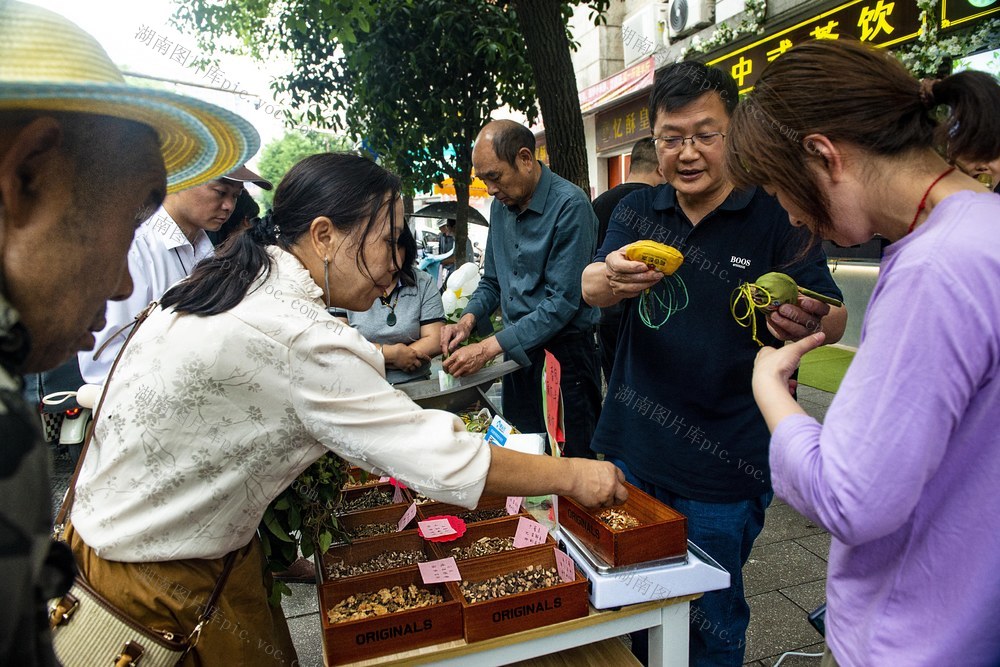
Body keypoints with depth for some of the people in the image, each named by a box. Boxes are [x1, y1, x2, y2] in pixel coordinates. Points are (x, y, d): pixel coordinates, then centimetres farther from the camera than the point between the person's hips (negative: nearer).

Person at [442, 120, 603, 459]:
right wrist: (468, 320, -3)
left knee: (573, 456, 3)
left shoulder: (569, 205, -17)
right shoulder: (501, 205, 8)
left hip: (565, 350, -7)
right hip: (517, 348, 7)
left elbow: (562, 301, -21)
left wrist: (488, 348, -23)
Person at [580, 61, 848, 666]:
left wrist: (808, 323, -29)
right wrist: (612, 278, -32)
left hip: (723, 470, -3)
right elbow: (589, 288, -7)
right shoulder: (637, 211, 4)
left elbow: (835, 318, -4)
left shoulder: (774, 217, -6)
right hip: (634, 453, 4)